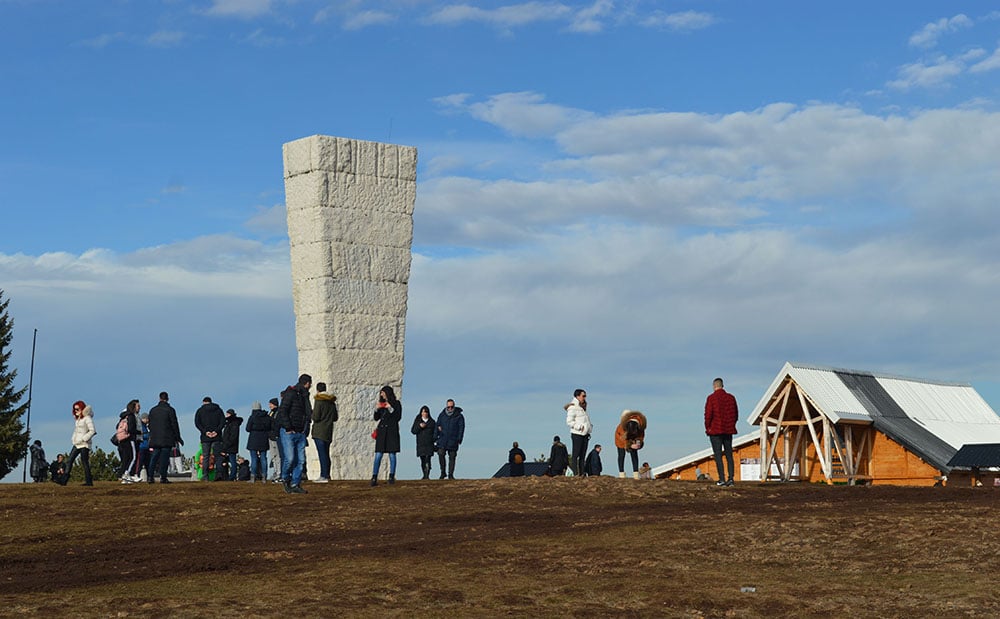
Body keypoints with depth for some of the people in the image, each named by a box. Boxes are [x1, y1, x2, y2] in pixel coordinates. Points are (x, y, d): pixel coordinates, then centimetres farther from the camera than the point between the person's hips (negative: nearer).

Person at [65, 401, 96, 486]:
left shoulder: (87, 418, -9)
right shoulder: (77, 419, 17)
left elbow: (92, 430, -16)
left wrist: (83, 439, -18)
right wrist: (74, 439, 7)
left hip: (84, 444, -9)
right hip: (77, 444, 9)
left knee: (85, 462, -7)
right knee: (69, 461, 2)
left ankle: (88, 481, -2)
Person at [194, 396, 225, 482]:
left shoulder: (200, 411, 6)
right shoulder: (218, 410, 9)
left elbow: (197, 423, -6)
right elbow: (223, 421, -2)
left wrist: (205, 432, -10)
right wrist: (217, 431, -9)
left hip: (205, 437, -1)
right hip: (217, 437, 1)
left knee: (205, 456, 3)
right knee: (218, 456, 4)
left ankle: (205, 476, -2)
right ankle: (219, 474, -8)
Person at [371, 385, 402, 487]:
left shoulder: (396, 403, 3)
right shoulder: (381, 404, 15)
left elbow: (398, 417, -6)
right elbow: (376, 418, 15)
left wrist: (390, 409, -16)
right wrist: (376, 409, -1)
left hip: (392, 431, -3)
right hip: (381, 431, 3)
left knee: (392, 454, -2)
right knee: (378, 455, -4)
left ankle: (392, 476, 3)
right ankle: (374, 477, -10)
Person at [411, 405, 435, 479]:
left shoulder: (432, 422, 11)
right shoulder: (417, 421, 12)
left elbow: (435, 432, 11)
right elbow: (413, 431, 4)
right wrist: (419, 426, -10)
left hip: (429, 444, -2)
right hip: (420, 444, 2)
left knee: (428, 459, -14)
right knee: (423, 460, 5)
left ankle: (427, 475, -19)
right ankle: (424, 475, 15)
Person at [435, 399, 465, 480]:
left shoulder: (459, 416, 1)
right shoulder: (442, 415, 8)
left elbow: (461, 428, 0)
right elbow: (437, 427, 11)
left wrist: (459, 440, -8)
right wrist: (435, 439, 4)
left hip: (453, 441, -1)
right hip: (442, 439, 1)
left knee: (452, 457, 1)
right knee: (441, 454, -11)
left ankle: (451, 474, 8)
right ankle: (442, 472, 2)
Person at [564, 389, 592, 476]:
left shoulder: (582, 408, 19)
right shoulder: (573, 407, -8)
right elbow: (569, 421, -14)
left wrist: (590, 426, 11)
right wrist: (580, 427, -20)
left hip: (585, 434, 8)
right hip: (577, 434, -8)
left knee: (582, 455, 7)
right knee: (575, 455, -8)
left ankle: (582, 473, 7)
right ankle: (575, 474, -10)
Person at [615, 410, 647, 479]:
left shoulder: (641, 424, -31)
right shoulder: (623, 426, -40)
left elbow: (641, 435, -16)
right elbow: (624, 439, -31)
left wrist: (639, 443, -34)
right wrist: (631, 446, -46)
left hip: (633, 438, 3)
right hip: (621, 436, -3)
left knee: (634, 454, -6)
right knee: (622, 454, -6)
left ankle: (636, 475, -8)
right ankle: (621, 474, -4)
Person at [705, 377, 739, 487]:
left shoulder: (711, 398, -9)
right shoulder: (731, 397, 5)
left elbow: (708, 414, -13)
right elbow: (736, 414, 8)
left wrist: (707, 427, 0)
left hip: (715, 430, -4)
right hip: (728, 430, 4)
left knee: (718, 455, -2)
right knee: (729, 454, 9)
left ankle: (722, 479, -7)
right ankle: (730, 478, 1)